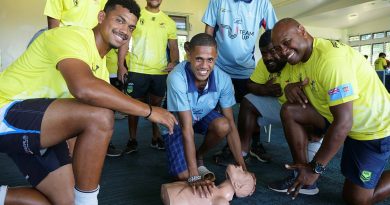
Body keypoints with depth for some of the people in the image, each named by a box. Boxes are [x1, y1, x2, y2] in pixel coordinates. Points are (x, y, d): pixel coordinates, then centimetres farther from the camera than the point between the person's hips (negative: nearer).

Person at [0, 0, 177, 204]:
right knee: (100, 115, -31)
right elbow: (84, 88, -40)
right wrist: (148, 110, -32)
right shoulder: (73, 36, -18)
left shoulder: (100, 64, 8)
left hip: (38, 127, 9)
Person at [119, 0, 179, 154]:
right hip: (137, 70, -2)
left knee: (157, 105, 11)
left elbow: (174, 47, 12)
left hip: (160, 72, 3)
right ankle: (132, 140, 16)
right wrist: (121, 66, -6)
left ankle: (156, 138, 25)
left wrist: (174, 62, -8)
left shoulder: (169, 22, 10)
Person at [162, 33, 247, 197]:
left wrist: (242, 166, -22)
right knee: (184, 175, -18)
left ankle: (199, 155, 2)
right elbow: (187, 127, -36)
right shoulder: (177, 78, -36)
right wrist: (194, 177, -36)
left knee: (222, 126, -30)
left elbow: (230, 125, -19)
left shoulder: (223, 79, -25)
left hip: (203, 116, 4)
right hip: (175, 122, -3)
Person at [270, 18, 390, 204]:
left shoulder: (331, 58, -31)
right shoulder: (301, 56, -3)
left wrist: (315, 168, -26)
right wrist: (290, 87, -17)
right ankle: (300, 175, 0)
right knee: (289, 111, -9)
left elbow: (344, 122, -33)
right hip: (350, 124, 8)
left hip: (375, 127, -7)